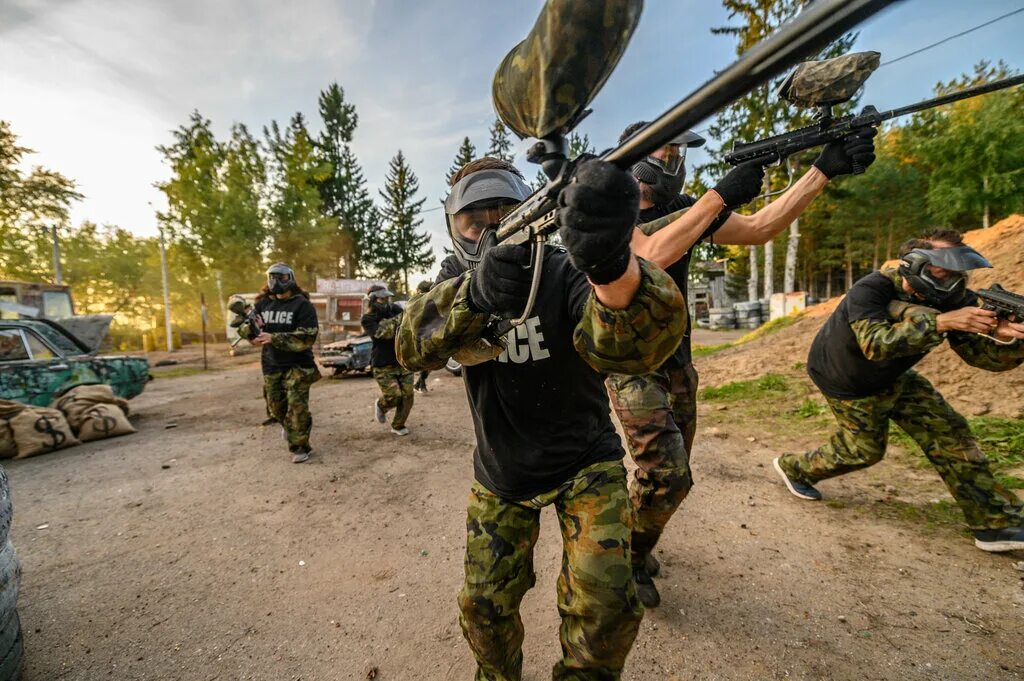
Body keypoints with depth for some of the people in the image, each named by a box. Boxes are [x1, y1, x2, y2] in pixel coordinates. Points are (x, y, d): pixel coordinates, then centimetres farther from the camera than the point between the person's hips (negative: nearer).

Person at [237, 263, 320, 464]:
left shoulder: (302, 305, -12)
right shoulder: (263, 303, 6)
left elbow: (306, 338, -20)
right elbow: (244, 325, 13)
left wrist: (274, 338, -24)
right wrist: (251, 330, -11)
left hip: (297, 365, -6)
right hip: (271, 365, 6)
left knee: (297, 407, -7)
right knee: (275, 407, 18)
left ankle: (300, 447, 6)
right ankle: (288, 425, 47)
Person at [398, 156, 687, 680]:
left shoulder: (566, 272, -20)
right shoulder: (455, 279, -6)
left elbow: (634, 344, -40)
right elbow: (412, 346, -25)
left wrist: (611, 262, -62)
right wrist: (475, 293, -46)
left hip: (585, 464, -2)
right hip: (501, 476, 3)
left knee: (603, 608, -11)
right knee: (484, 605, 12)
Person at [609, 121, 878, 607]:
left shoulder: (685, 210, 7)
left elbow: (759, 228, 0)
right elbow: (651, 255, -29)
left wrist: (825, 169, -7)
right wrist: (720, 196, -28)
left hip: (675, 357, 6)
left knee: (670, 474, 14)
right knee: (667, 475, -12)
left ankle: (637, 541, 41)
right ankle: (630, 558, 17)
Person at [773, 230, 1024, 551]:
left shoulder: (953, 298, -13)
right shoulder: (870, 290, -31)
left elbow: (982, 355, -18)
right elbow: (875, 344, -44)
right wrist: (939, 322, -50)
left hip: (892, 377, 7)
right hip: (848, 384, -6)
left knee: (950, 434, 0)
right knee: (864, 451, 6)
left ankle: (997, 522, 15)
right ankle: (794, 467, 29)